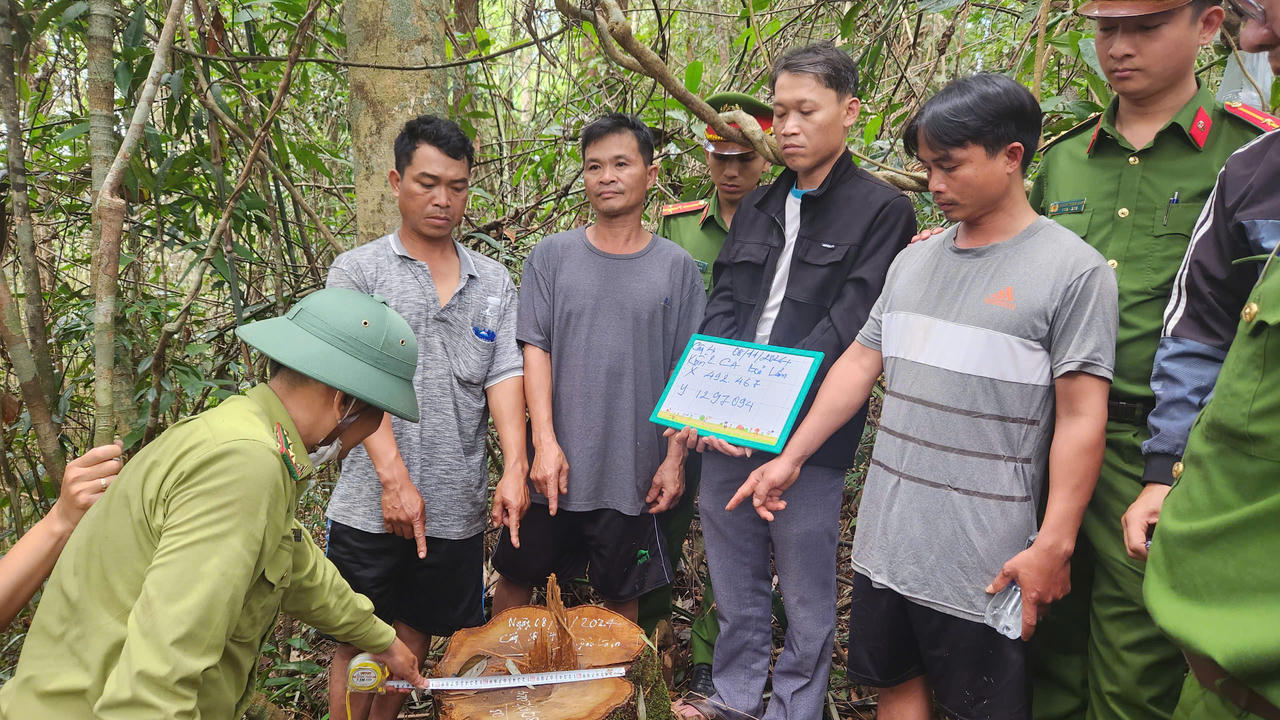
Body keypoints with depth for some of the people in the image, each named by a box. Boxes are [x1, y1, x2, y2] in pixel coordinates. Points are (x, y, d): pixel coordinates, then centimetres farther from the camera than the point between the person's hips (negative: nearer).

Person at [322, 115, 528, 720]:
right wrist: (394, 479, -20)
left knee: (414, 636, 16)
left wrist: (515, 468, -14)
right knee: (361, 645, 8)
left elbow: (505, 377, 1)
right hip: (374, 506, -3)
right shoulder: (358, 272, -1)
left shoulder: (494, 282, 9)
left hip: (457, 509, 3)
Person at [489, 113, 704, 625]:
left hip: (634, 469, 0)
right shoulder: (552, 256, 1)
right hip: (555, 466, 1)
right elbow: (534, 349, -2)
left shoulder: (676, 267, 1)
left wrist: (675, 457, -3)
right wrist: (546, 443, -10)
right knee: (516, 576, 14)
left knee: (621, 595, 12)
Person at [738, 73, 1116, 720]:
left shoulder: (1075, 271, -10)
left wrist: (1053, 547, -14)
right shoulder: (914, 261, 9)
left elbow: (1081, 418, -11)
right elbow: (861, 363, 12)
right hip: (884, 541, 6)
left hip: (981, 561, -5)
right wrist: (790, 459, 10)